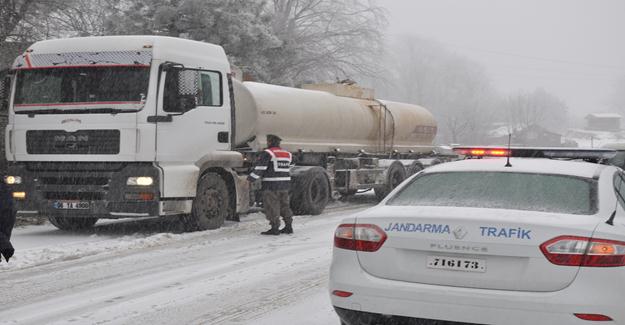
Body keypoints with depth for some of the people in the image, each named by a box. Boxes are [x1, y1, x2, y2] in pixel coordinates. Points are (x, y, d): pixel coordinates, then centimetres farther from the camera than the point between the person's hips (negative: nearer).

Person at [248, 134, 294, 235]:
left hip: (271, 185, -7)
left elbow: (259, 168, -16)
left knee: (272, 207, -3)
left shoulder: (267, 153, -10)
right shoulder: (287, 154, 14)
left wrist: (249, 179, -13)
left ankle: (274, 228, -4)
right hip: (285, 184, 8)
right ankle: (288, 226, 18)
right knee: (284, 205, 15)